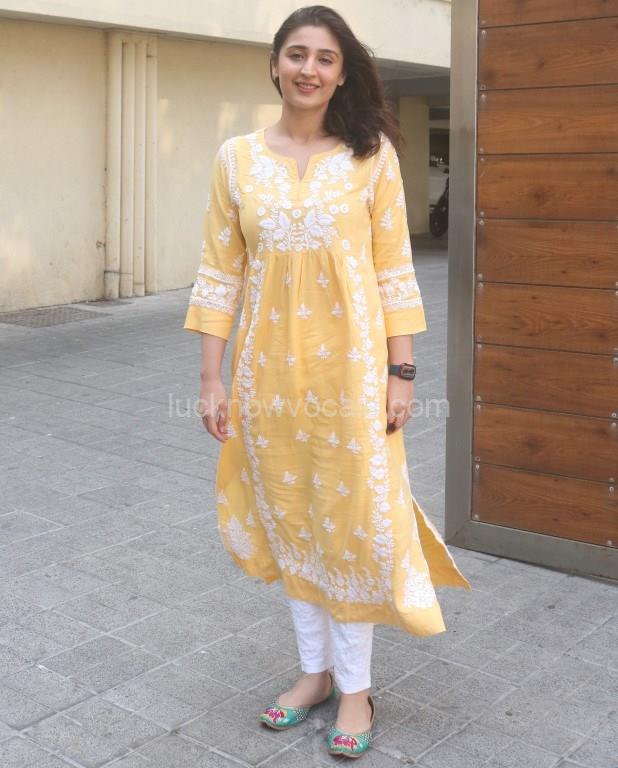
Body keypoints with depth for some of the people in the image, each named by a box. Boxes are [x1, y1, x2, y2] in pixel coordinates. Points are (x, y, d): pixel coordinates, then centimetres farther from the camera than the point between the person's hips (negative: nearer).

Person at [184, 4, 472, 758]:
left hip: (350, 364, -2)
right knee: (289, 518, 12)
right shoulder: (236, 157, 3)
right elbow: (220, 274, 2)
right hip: (269, 367, 3)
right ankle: (315, 670, 30)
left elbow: (394, 270, -2)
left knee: (352, 519, 3)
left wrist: (400, 372, -6)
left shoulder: (372, 154, -2)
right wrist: (212, 379, 0)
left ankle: (355, 688, 20)